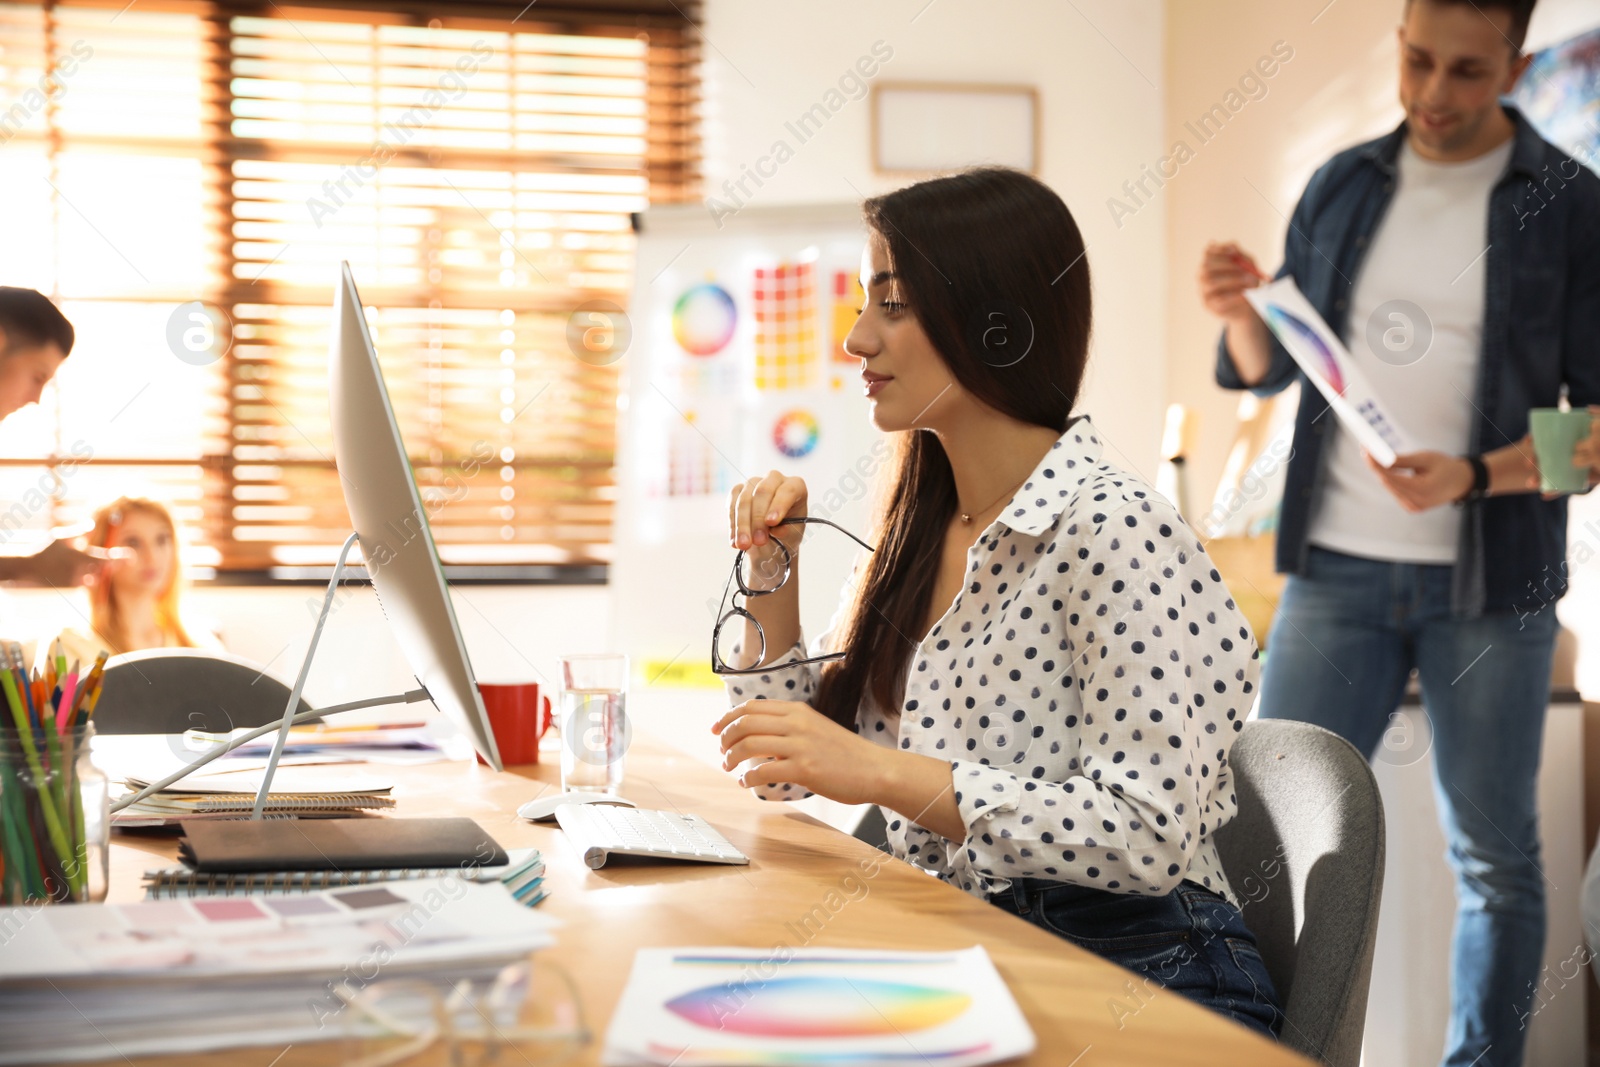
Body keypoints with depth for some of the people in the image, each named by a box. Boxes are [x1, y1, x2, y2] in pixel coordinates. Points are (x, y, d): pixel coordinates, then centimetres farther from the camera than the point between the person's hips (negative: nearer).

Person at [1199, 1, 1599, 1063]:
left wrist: (1476, 476, -23)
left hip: (1489, 584, -2)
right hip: (1337, 570, 3)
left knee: (1495, 857, 7)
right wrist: (1242, 314, -8)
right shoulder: (1343, 187, 7)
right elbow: (1270, 370, 14)